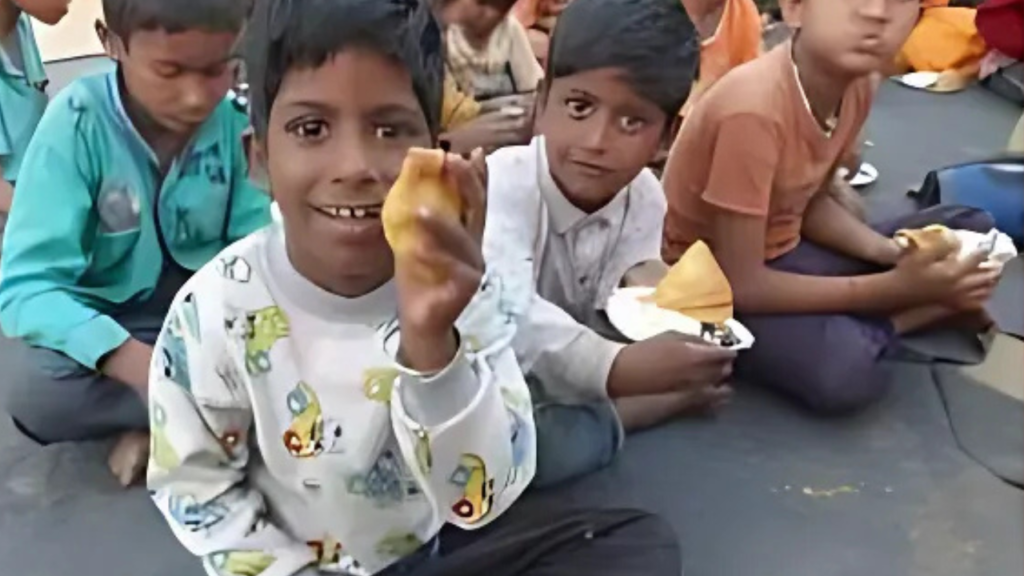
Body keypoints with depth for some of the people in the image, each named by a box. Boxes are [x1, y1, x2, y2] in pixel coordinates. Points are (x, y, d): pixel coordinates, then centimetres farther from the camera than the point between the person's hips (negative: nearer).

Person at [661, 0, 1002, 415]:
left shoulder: (858, 83, -8)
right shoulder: (754, 109, -32)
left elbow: (812, 202, 7)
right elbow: (742, 285, -28)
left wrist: (889, 252, -11)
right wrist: (897, 287, -24)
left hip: (782, 254, 8)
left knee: (972, 233, 6)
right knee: (844, 370, -33)